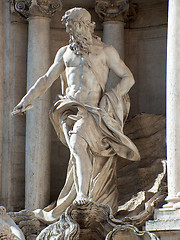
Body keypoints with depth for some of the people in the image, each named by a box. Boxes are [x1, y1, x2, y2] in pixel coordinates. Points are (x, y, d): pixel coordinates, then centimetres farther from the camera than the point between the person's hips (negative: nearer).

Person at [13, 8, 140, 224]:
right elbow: (47, 79, 23)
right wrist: (26, 99, 13)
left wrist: (111, 96, -8)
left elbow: (128, 78, 7)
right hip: (72, 109, 4)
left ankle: (83, 194, -30)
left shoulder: (105, 51, 9)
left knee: (79, 142, -29)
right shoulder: (65, 52, 21)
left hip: (94, 110, -3)